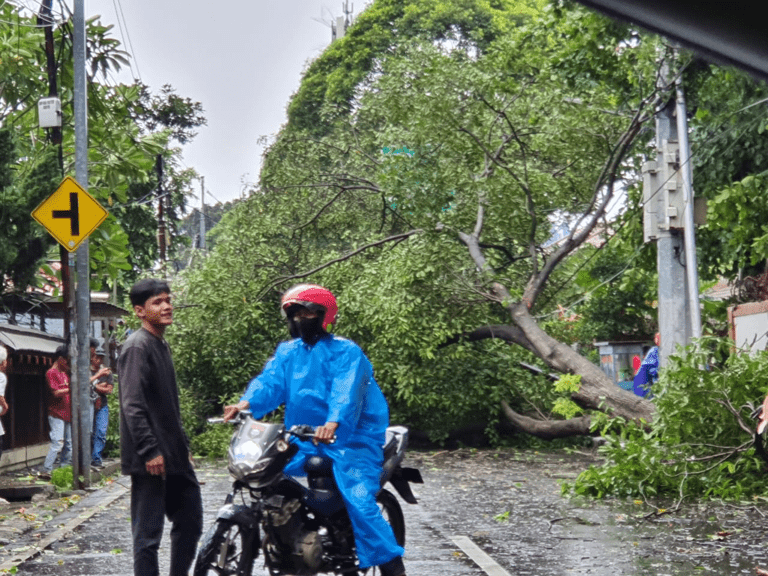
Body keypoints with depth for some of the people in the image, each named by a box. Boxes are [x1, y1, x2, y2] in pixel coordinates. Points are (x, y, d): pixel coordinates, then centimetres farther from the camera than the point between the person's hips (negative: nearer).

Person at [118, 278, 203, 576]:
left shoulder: (162, 345, 17)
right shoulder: (137, 347, -12)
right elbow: (132, 406, -20)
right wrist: (150, 451, -24)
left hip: (174, 457, 10)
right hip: (151, 461, -9)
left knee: (190, 522, 13)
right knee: (148, 533, -4)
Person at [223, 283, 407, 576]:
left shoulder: (345, 351, -8)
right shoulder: (287, 352, 12)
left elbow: (346, 391, -24)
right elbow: (271, 381, -5)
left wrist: (333, 423, -43)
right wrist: (246, 403, -25)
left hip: (349, 437, -7)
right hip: (304, 440, 7)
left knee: (359, 500, -20)